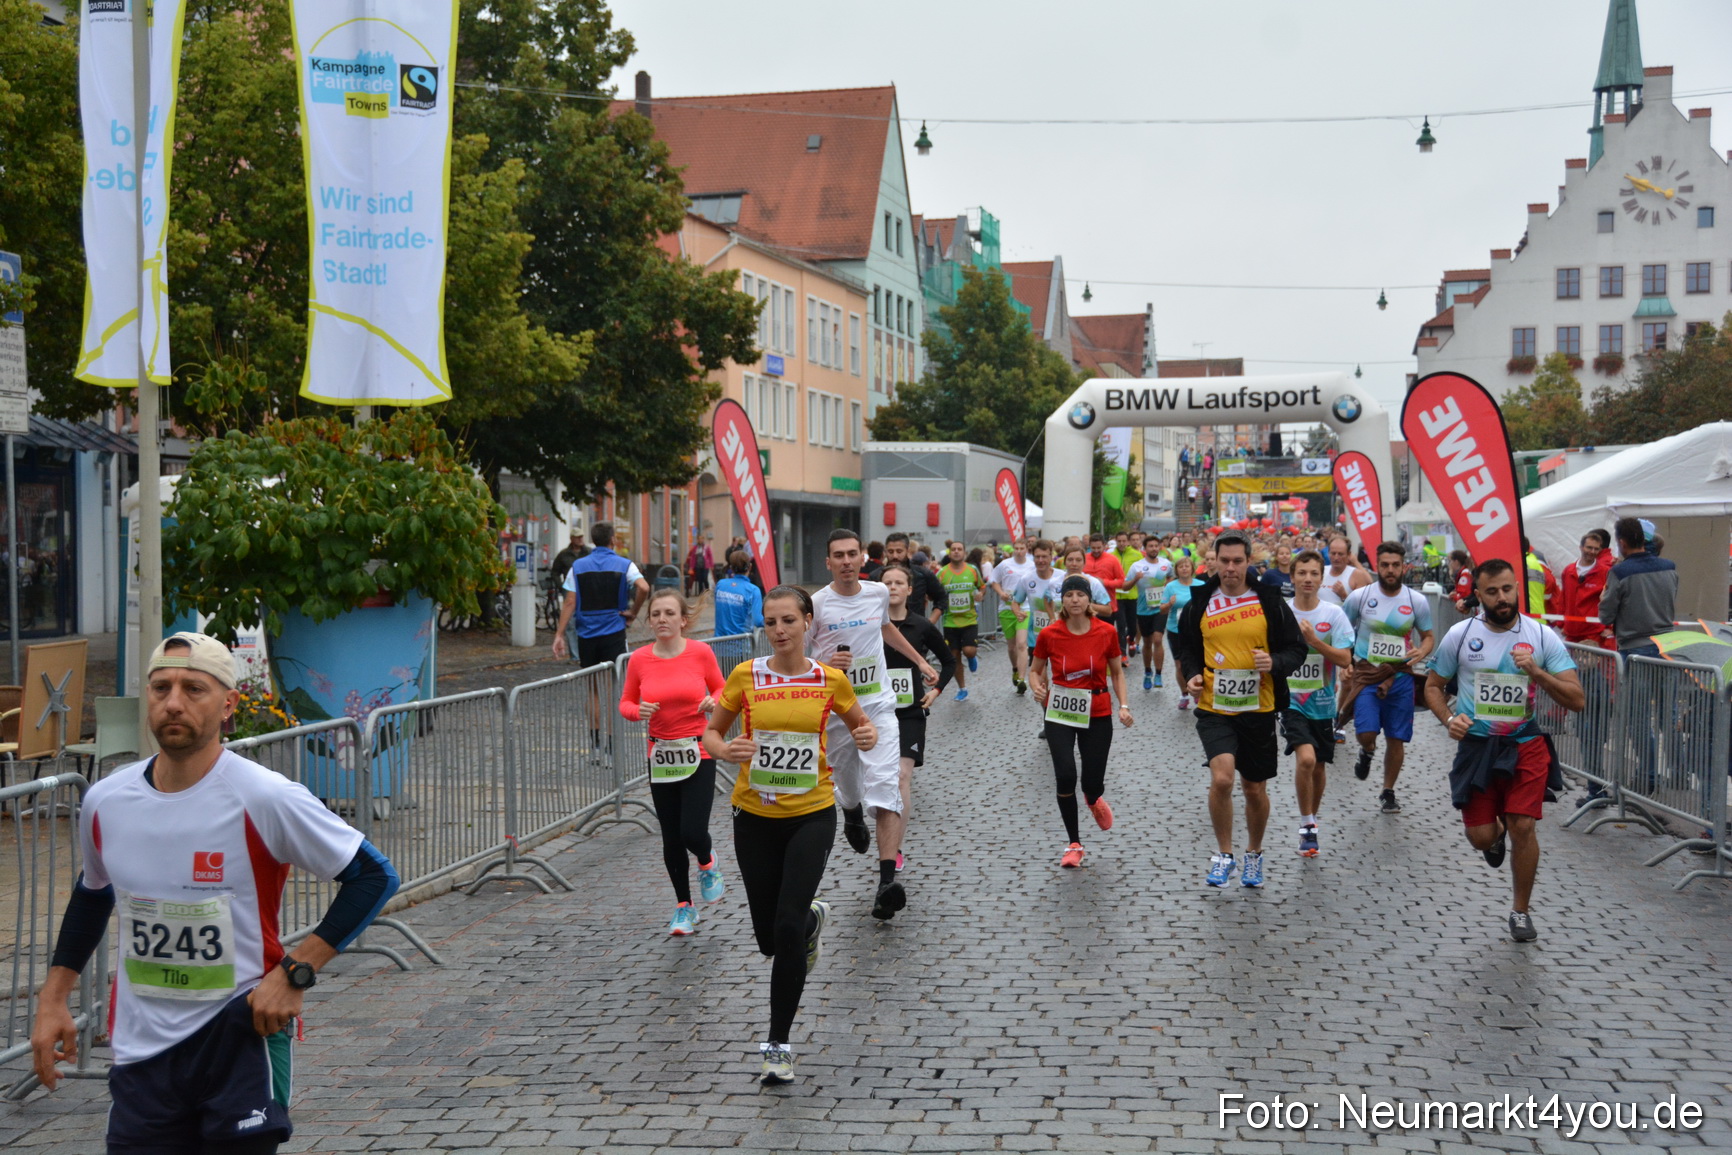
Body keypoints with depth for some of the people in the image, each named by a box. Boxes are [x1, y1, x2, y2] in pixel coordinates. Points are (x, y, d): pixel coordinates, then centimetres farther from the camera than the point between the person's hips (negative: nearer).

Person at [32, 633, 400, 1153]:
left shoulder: (264, 798, -15)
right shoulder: (104, 802, 0)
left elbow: (374, 877, -11)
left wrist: (294, 973, -15)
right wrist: (53, 1000, 16)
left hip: (241, 1035, -4)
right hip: (140, 1047, 4)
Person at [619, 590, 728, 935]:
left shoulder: (700, 652, -6)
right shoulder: (639, 659, -3)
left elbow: (721, 688, 8)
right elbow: (626, 703, 7)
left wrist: (713, 702, -14)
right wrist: (638, 711, -15)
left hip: (698, 754, -2)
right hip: (661, 757, 2)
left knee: (693, 832, -11)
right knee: (671, 839, 8)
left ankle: (707, 863, 27)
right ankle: (684, 907, 26)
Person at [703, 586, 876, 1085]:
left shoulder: (830, 679, -4)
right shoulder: (745, 676, -4)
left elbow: (860, 723, 12)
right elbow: (711, 732, 5)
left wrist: (868, 737, -11)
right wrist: (726, 749, -17)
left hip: (812, 815, -2)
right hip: (755, 816, 2)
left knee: (787, 929, -14)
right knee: (769, 937, 9)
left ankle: (778, 1044, 1)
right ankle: (813, 918, 48)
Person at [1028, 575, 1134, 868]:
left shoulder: (1107, 632, -8)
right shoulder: (1049, 634, -9)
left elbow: (1117, 671, 5)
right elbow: (1035, 670, 6)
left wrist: (1124, 705, -6)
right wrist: (1037, 687, -15)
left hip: (1097, 714, 1)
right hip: (1060, 713, 0)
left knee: (1093, 783, 1)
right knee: (1065, 776, -15)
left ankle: (1093, 799, 44)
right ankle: (1074, 844, 6)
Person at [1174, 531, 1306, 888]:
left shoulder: (1270, 602, -2)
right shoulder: (1200, 604, 2)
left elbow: (1297, 648, 3)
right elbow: (1186, 648, 15)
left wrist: (1275, 663, -17)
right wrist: (1192, 675, -4)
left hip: (1258, 710, 1)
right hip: (1214, 708, 0)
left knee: (1255, 789, 13)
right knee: (1222, 778, -21)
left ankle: (1254, 854, 37)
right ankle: (1224, 854, -1)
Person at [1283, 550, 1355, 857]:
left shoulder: (1334, 614, -4)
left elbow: (1345, 659, -11)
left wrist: (1313, 640, -21)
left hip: (1323, 703, 2)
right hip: (1291, 701, -2)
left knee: (1319, 768, 13)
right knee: (1306, 758, -22)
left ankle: (1312, 820, 37)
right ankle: (1307, 826, -7)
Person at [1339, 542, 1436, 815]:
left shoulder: (1417, 602, -1)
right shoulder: (1359, 597, -4)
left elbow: (1428, 636, 11)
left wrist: (1421, 652, -12)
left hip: (1400, 676, 2)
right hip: (1366, 673, -1)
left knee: (1396, 738, 6)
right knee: (1366, 732, -16)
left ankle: (1388, 792, 25)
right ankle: (1367, 753, 22)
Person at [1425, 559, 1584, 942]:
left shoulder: (1542, 636, -4)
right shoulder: (1460, 635, -2)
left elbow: (1577, 699, -7)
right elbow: (1433, 685, 10)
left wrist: (1536, 672, -21)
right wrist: (1449, 718, -9)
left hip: (1526, 745, -1)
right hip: (1476, 744, 1)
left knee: (1522, 827, -10)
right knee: (1480, 836, -1)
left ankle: (1521, 911, 12)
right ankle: (1497, 835, 39)